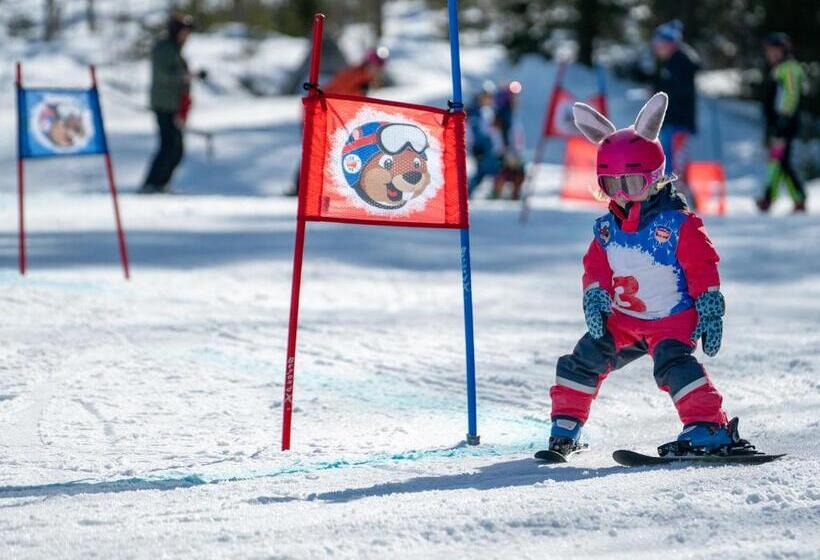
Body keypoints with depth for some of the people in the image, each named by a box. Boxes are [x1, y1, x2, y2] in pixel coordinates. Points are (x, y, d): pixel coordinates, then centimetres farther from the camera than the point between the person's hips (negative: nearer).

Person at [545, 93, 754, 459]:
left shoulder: (677, 222, -13)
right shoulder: (606, 228, 4)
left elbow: (703, 267, -12)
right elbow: (596, 268, 13)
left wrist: (710, 315, -14)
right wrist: (595, 300, -4)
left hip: (672, 317, -6)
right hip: (624, 319, 6)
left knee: (673, 364, -28)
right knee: (585, 359, 1)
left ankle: (711, 428, -30)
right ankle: (566, 425, 15)